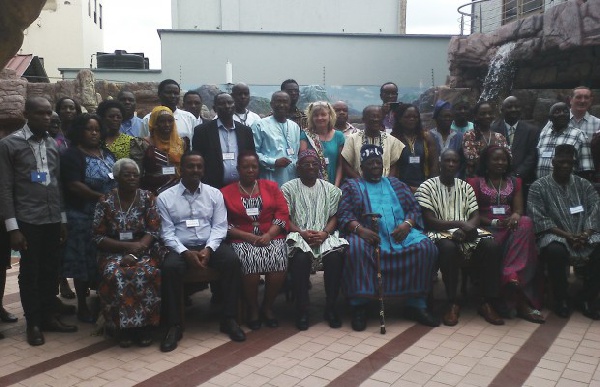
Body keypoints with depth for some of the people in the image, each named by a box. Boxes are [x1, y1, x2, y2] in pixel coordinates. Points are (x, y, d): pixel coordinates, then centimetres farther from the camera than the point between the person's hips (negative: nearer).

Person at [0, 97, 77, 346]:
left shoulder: (54, 145, 11)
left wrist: (63, 218, 11)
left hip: (52, 219, 5)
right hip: (27, 220, -4)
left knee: (51, 270, 11)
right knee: (30, 272, 5)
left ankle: (48, 316, 26)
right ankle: (33, 323, 19)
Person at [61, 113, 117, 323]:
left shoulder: (107, 154, 15)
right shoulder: (72, 155, -6)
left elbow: (118, 178, 17)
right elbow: (74, 186, -17)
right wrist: (100, 198, -19)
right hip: (84, 217, -6)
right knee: (84, 260, 1)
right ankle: (82, 306, 12)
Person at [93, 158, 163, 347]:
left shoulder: (148, 198, 2)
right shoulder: (105, 202, 2)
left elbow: (153, 231, -5)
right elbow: (98, 237, -1)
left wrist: (134, 252, -20)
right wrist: (127, 246, -15)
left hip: (144, 250, 0)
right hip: (114, 251, 0)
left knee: (145, 273, -33)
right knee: (114, 274, -32)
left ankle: (145, 325, -18)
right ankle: (123, 327, -17)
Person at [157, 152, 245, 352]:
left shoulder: (214, 194, 9)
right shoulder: (165, 197, 4)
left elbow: (219, 227, 3)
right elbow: (166, 232, -2)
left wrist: (208, 249, -15)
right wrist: (185, 252, -18)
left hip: (210, 246, 2)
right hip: (180, 248, -1)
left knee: (232, 260, -28)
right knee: (169, 267, -34)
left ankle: (228, 319, -16)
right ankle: (174, 326, -21)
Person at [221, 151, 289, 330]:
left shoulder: (271, 186, 14)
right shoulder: (226, 192, 10)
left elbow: (283, 213, 5)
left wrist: (268, 235, -11)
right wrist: (249, 237, -11)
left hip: (272, 237, 1)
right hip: (242, 240, -1)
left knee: (279, 260, -29)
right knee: (250, 261, -32)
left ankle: (267, 306, -6)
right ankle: (253, 308, -8)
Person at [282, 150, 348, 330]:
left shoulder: (330, 189, 14)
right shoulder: (288, 188, 7)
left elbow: (334, 216, 7)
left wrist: (324, 233, -13)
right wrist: (302, 233, -17)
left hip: (325, 235, 2)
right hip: (299, 235, -2)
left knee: (335, 256, -31)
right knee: (300, 257, -36)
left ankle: (330, 307, -16)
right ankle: (302, 308, -22)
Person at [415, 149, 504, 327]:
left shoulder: (466, 187, 17)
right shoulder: (427, 187, 1)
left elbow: (475, 216, 8)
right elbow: (429, 221, -8)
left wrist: (467, 228, -15)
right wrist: (459, 223, -17)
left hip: (466, 232, 5)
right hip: (441, 233, -4)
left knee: (492, 246, -25)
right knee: (448, 248, -39)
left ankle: (488, 302, -15)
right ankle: (453, 304, -23)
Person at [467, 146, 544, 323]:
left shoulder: (515, 182, 21)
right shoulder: (474, 182, 9)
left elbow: (519, 209, 10)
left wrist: (515, 216, -16)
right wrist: (493, 223, -15)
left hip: (511, 226, 3)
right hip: (487, 228, -3)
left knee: (526, 223, -34)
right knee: (493, 247, -37)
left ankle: (510, 275, -43)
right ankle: (522, 301, -36)